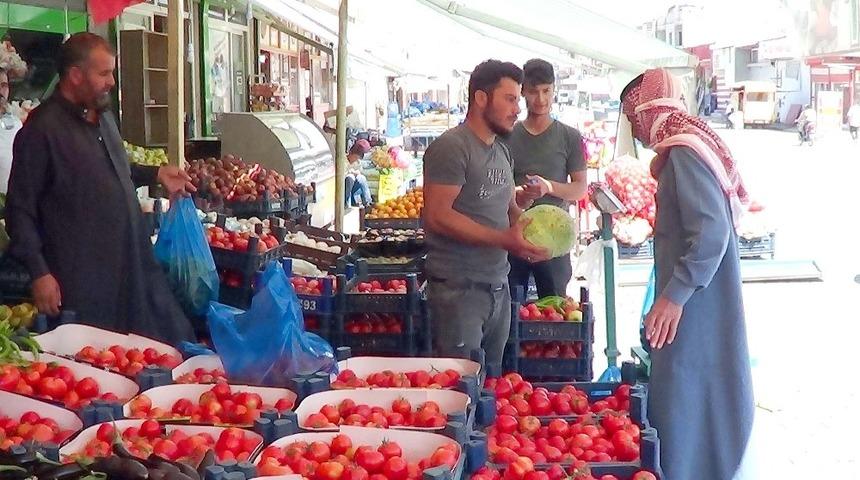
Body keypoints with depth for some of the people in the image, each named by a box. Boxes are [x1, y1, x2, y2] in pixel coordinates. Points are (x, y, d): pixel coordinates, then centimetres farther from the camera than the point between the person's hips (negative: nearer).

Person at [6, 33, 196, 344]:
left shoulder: (103, 117, 12)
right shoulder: (42, 129, -14)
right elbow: (21, 210, -12)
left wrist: (156, 174, 14)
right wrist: (39, 273, -17)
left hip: (135, 266, 8)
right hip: (83, 281, -8)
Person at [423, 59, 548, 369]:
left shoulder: (502, 151, 16)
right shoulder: (451, 146, -12)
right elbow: (438, 215, -19)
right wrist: (503, 239, -22)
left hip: (497, 283, 9)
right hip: (460, 286, -9)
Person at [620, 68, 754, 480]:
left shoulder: (685, 152, -18)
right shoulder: (684, 148, 13)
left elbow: (712, 232, -26)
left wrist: (674, 295, -25)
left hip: (695, 306, -10)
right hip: (694, 300, 10)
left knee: (686, 403, -4)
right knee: (689, 398, 17)